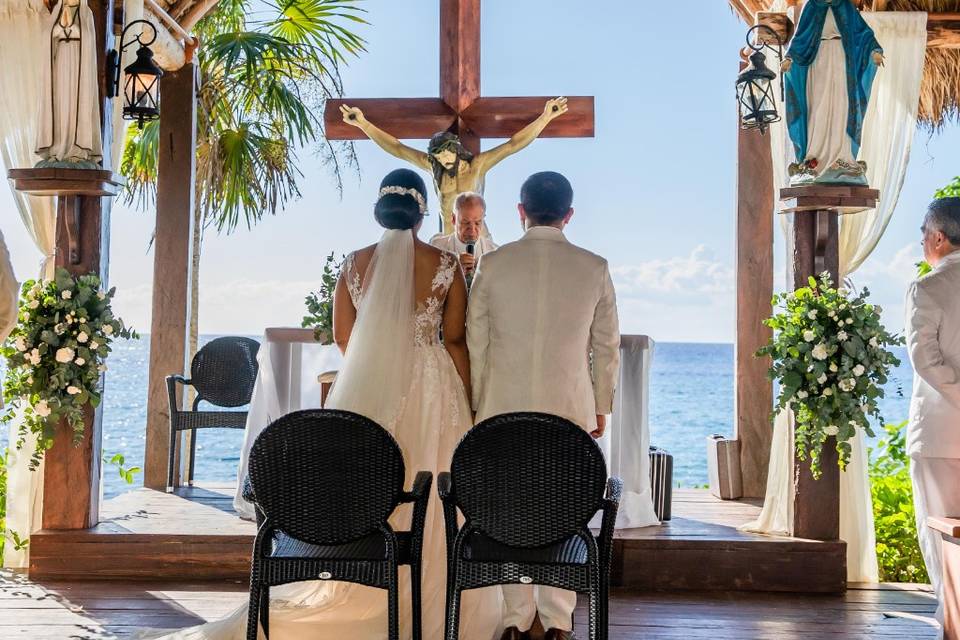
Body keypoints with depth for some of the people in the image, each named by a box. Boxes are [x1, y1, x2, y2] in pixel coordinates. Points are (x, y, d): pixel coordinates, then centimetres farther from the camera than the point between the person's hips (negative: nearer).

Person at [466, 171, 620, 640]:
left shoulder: (493, 264, -2)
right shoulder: (594, 268, -1)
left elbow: (475, 342, 2)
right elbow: (606, 347, 4)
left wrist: (478, 403, 12)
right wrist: (601, 407, 15)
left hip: (505, 407, 0)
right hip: (571, 408, 0)